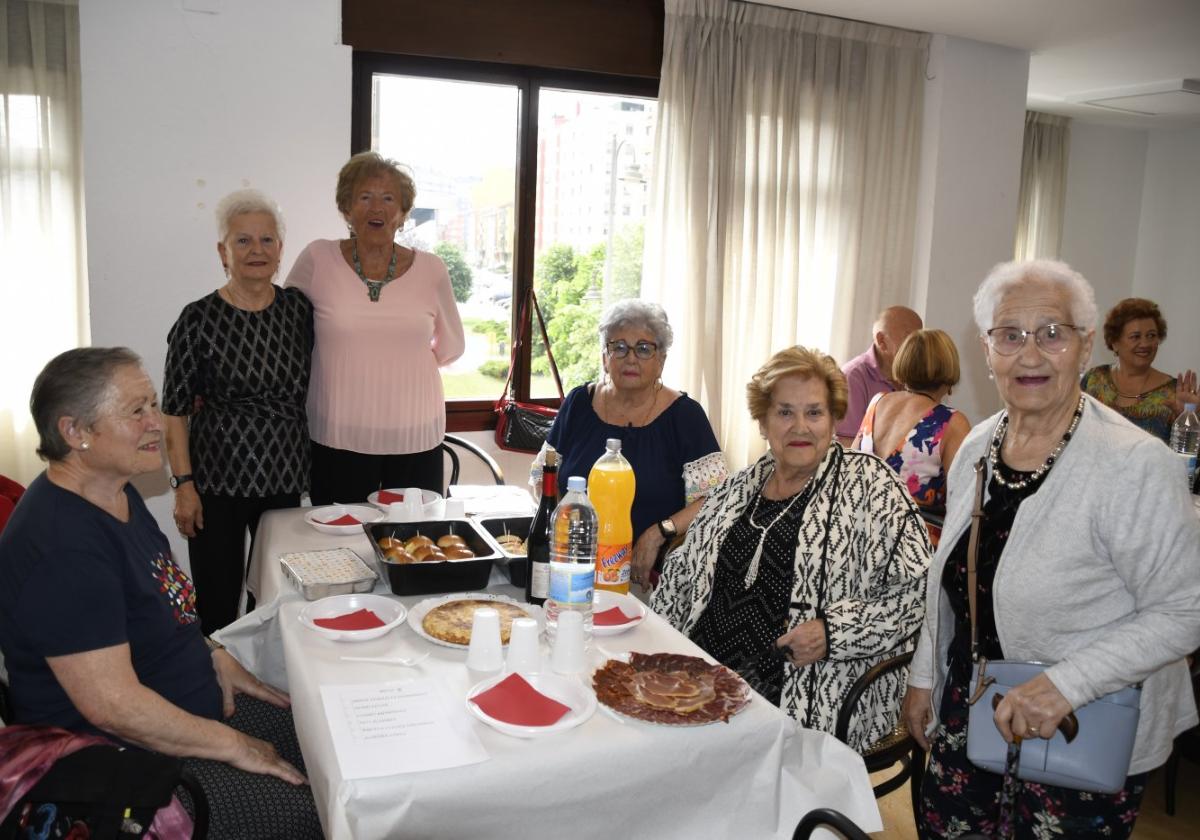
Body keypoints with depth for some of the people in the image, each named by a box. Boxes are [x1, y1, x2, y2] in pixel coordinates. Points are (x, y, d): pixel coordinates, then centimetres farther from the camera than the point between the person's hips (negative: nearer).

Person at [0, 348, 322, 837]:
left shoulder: (117, 494, 5)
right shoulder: (62, 544, -27)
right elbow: (113, 705, -28)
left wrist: (214, 657, 5)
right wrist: (234, 746, -18)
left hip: (192, 703, 10)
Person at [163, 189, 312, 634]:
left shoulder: (300, 308, 2)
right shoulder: (198, 320, -8)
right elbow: (174, 411, -5)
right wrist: (184, 484, -10)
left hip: (285, 479, 3)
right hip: (217, 481, -3)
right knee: (217, 603, 4)